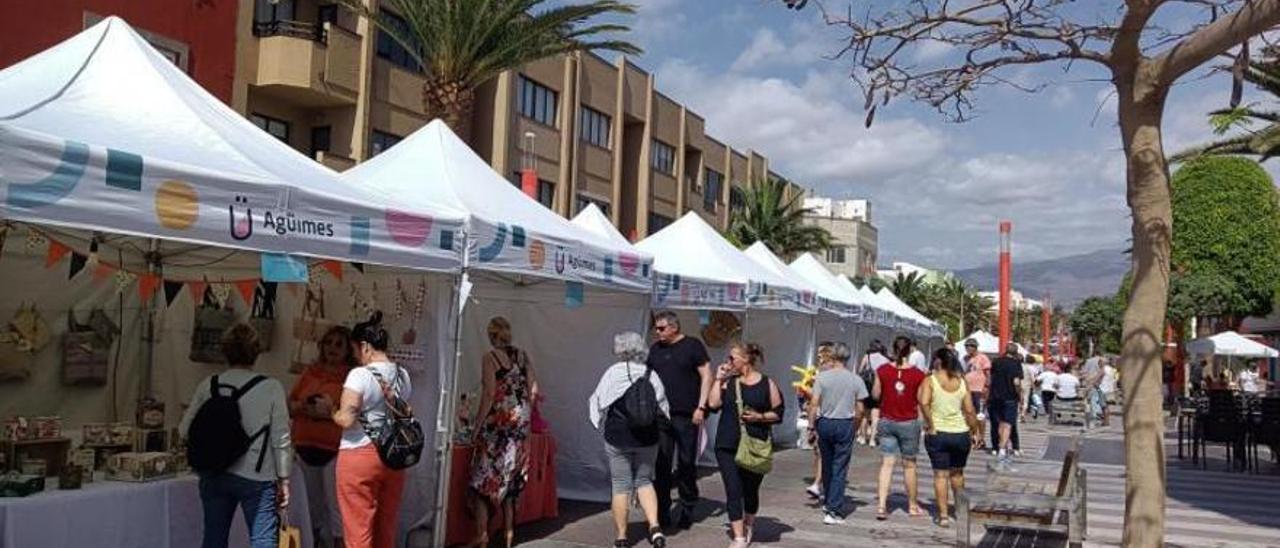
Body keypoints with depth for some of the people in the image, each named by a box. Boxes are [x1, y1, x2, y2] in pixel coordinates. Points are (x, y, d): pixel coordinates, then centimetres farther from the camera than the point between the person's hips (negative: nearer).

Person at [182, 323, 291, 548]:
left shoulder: (208, 386, -1)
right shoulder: (271, 388, -9)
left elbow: (185, 430, 3)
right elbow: (281, 440, -7)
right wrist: (283, 479, 2)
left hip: (214, 475, 4)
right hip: (256, 478, -3)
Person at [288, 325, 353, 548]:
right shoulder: (310, 372, 13)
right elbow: (289, 404, 13)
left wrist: (332, 411, -20)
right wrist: (304, 408, -7)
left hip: (334, 449, -6)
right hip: (305, 446, 6)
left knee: (336, 505, -6)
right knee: (312, 503, 15)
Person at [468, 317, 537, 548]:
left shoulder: (490, 357, -8)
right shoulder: (522, 355, 8)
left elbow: (489, 393, -14)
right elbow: (533, 389, 6)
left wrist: (477, 425, -10)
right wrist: (523, 413, 15)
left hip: (499, 419, -6)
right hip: (521, 421, 6)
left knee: (484, 477, 3)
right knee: (510, 475, 14)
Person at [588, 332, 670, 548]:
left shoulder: (613, 373, -10)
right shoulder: (651, 374, -2)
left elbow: (598, 402, -3)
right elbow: (662, 407, 5)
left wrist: (602, 423, 16)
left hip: (618, 438, -2)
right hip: (647, 438, 2)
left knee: (621, 486, 7)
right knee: (644, 481, 17)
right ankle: (654, 526, 0)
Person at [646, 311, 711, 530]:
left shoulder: (693, 346, -1)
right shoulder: (655, 349, 13)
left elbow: (706, 376, -4)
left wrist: (701, 407, -10)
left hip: (686, 416, -4)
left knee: (686, 464, 4)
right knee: (661, 465, 3)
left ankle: (687, 511, 17)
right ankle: (662, 513, 10)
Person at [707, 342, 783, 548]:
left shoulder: (767, 384, 0)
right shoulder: (728, 382, 6)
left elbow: (778, 414, 3)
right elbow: (713, 404, -6)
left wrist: (760, 417, -13)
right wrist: (718, 379, -4)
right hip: (727, 446, 1)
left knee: (750, 490, 14)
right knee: (733, 491, -7)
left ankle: (748, 526, 40)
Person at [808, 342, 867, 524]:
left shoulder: (822, 377, -5)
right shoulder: (856, 380, -2)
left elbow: (814, 404, -7)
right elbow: (859, 409, -1)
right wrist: (854, 425, 13)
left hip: (825, 423, 1)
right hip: (845, 424, -1)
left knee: (827, 465, 18)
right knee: (840, 468, 2)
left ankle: (827, 503, 32)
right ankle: (833, 511, -1)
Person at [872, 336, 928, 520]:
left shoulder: (883, 370, -7)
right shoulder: (918, 374, -11)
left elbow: (875, 395, 1)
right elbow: (921, 400, -6)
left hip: (887, 422, 1)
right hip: (909, 423, -1)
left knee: (886, 464, 4)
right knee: (909, 465, 12)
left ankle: (881, 505, -6)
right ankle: (912, 505, 27)